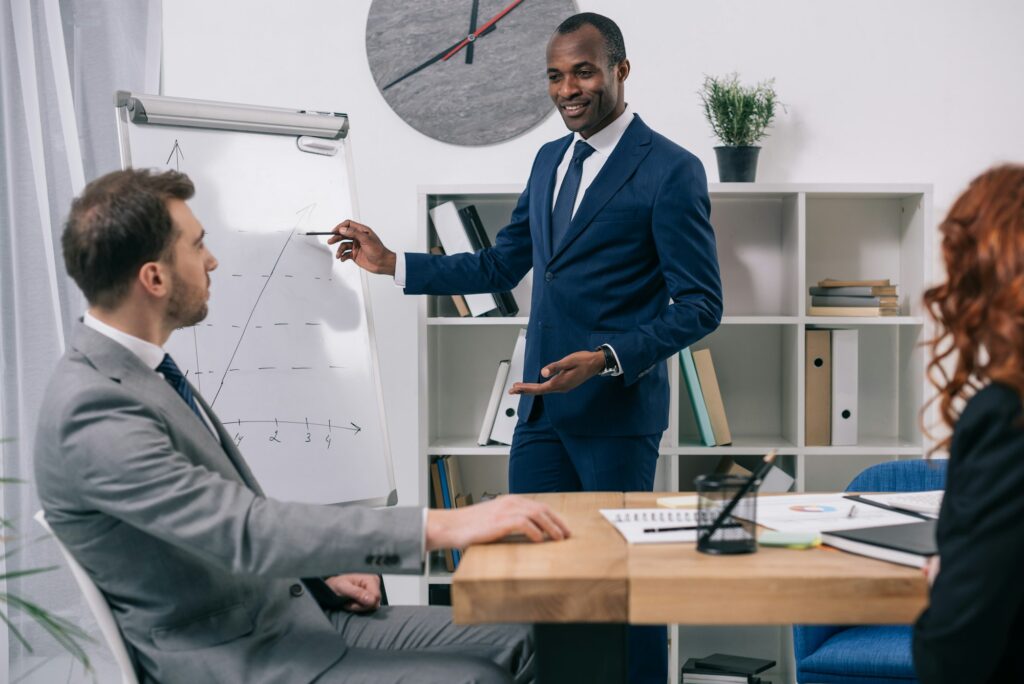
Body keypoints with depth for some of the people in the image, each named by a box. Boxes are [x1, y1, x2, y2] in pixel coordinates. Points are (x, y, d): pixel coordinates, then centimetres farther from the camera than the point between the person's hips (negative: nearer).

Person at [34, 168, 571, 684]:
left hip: (289, 612, 9)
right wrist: (440, 527, -30)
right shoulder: (94, 413, -22)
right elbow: (246, 530, -29)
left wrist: (322, 571, 5)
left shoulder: (132, 370, 8)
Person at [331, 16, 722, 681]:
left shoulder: (671, 171, -10)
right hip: (542, 402, 7)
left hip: (617, 405, -7)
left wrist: (606, 358, -23)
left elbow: (700, 305, -12)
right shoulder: (550, 160, 13)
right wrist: (390, 262, 11)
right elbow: (500, 267, 20)